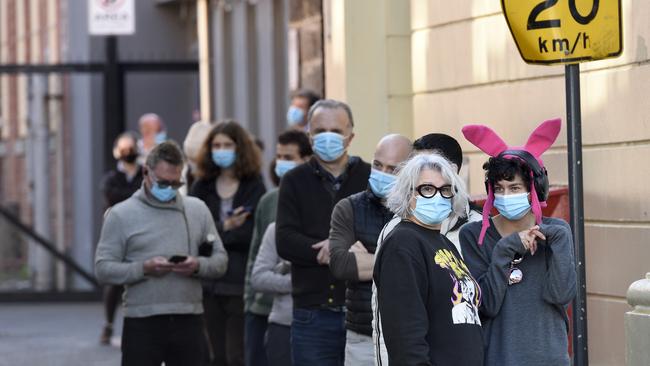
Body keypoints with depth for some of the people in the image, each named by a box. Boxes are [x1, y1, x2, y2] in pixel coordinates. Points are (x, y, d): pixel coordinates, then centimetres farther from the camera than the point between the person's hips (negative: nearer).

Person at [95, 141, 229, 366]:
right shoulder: (121, 215, 1)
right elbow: (103, 268, -4)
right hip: (142, 324, -3)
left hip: (188, 322, 3)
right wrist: (144, 269, -19)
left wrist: (198, 266, -12)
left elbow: (220, 260, 10)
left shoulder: (197, 210, 11)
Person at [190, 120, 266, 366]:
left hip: (241, 283, -3)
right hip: (209, 283, 3)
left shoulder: (255, 187, 2)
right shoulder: (201, 187, 11)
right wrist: (226, 228, -13)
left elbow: (253, 235, -7)